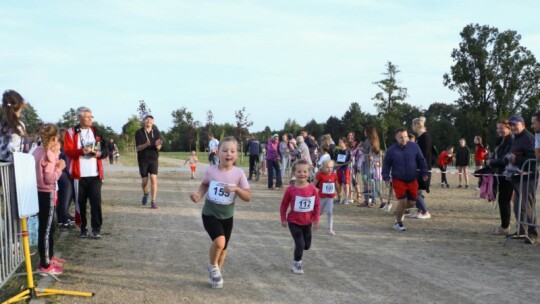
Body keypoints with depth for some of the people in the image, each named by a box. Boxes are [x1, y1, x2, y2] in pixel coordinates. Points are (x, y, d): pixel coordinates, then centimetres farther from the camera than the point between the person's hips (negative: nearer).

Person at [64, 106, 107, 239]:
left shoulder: (96, 132, 13)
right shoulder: (71, 132, 4)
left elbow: (105, 150, 14)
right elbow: (68, 151, -6)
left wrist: (100, 153, -8)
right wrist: (81, 151, -23)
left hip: (95, 174, 1)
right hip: (79, 174, -1)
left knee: (96, 201, -6)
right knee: (80, 202, 5)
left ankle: (96, 229, -2)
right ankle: (83, 228, 16)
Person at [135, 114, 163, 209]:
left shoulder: (156, 132, -1)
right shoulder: (139, 132, -5)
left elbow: (159, 148, -5)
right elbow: (138, 148, -10)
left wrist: (158, 145, -29)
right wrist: (146, 144, -31)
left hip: (153, 159, 0)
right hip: (142, 159, 0)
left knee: (154, 179, -14)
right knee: (144, 181, 4)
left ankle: (153, 202, -10)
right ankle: (145, 194, 38)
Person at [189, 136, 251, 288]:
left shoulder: (239, 173, -13)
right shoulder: (210, 170, -12)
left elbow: (248, 197, -9)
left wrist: (236, 189, -26)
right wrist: (199, 195, -10)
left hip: (227, 216, 2)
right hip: (210, 214, -2)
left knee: (223, 247, 15)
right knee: (219, 241, -24)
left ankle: (217, 272, 43)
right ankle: (213, 267, 5)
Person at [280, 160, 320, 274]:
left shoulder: (312, 189, -11)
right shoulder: (291, 189, -16)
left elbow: (317, 205, -2)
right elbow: (284, 205, -5)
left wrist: (316, 220, -4)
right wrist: (283, 219, -4)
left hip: (307, 222, 3)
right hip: (294, 222, -3)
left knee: (307, 245, 16)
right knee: (300, 244, -8)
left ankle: (298, 255, 48)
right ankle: (296, 263, 16)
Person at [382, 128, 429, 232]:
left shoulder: (414, 147, -3)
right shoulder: (391, 150, -7)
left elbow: (421, 160, 6)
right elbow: (386, 165, 2)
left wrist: (424, 173, 4)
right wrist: (386, 178, -5)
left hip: (412, 180, 3)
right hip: (398, 180, -3)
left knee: (412, 202, 5)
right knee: (402, 201, -12)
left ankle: (399, 211, 37)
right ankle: (398, 222, 9)